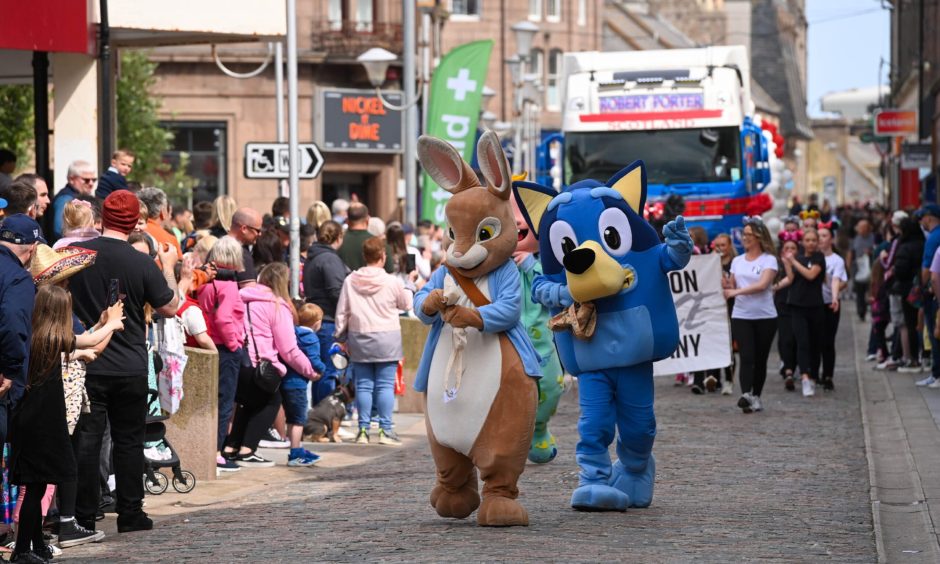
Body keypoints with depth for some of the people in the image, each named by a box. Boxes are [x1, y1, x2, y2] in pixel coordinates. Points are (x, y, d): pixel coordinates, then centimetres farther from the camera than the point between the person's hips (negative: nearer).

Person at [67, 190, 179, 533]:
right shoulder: (142, 264, -10)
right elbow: (170, 308, 1)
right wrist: (168, 267, 14)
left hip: (86, 364, 0)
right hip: (130, 368, 0)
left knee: (86, 440, 4)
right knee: (128, 441, 11)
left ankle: (84, 517, 3)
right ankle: (130, 515, 14)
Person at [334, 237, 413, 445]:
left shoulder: (350, 281, -2)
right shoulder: (392, 282, -10)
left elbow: (342, 312, 3)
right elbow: (407, 304, 6)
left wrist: (341, 336, 14)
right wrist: (408, 289, 25)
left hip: (359, 339, 2)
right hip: (387, 338, -2)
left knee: (363, 385, 7)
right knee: (385, 384, 1)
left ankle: (363, 429, 7)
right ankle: (385, 429, 0)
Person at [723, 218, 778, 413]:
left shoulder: (769, 260, -3)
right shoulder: (737, 261, 12)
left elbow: (762, 285, -17)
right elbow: (732, 287, 15)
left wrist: (736, 291, -22)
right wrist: (726, 285, -9)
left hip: (765, 317, -2)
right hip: (741, 316, 2)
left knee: (760, 359, 5)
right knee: (747, 356, -13)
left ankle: (756, 397, 16)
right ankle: (746, 395, -25)